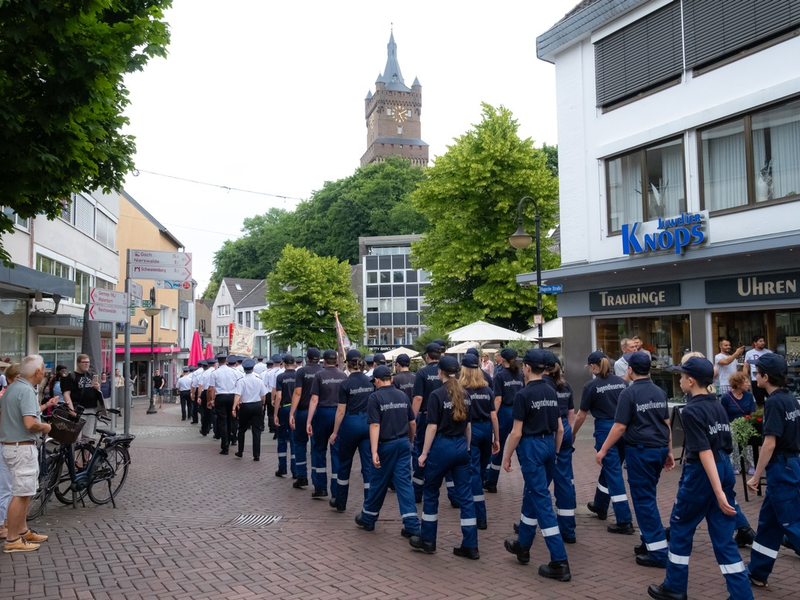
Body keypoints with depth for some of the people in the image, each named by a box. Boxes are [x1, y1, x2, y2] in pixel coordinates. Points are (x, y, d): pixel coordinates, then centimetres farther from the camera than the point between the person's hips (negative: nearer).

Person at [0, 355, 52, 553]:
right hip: (23, 447, -10)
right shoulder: (26, 390, -20)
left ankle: (23, 531, 28)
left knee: (24, 492, 19)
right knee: (21, 494, -3)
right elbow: (30, 423, -29)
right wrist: (44, 427, -10)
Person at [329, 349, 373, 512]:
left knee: (344, 463, 14)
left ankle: (340, 502, 26)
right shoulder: (370, 382, 2)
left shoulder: (345, 384, -10)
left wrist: (335, 432, -2)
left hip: (351, 424, -3)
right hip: (368, 423, 3)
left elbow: (341, 411, -10)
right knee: (368, 464, 3)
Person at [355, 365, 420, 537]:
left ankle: (368, 519, 28)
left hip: (386, 445, -4)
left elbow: (375, 426, -17)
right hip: (404, 443, 4)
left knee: (378, 483, 10)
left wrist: (374, 452, -19)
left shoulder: (375, 397, -9)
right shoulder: (402, 395, 7)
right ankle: (412, 525, -3)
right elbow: (412, 422, 11)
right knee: (404, 482, 3)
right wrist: (410, 441, 26)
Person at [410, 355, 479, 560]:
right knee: (465, 497, 7)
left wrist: (424, 453, -7)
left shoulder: (437, 395, -12)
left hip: (442, 446, -5)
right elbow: (468, 425, 12)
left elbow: (432, 427, -13)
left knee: (430, 494, 12)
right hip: (461, 447, 5)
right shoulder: (465, 395, 5)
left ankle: (427, 541, 21)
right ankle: (470, 546, 7)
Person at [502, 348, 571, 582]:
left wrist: (506, 457, -4)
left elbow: (516, 433, -14)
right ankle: (522, 546, 34)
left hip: (531, 447, -8)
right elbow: (560, 429, 10)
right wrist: (555, 452, 20)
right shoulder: (552, 393, 7)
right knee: (531, 495, 20)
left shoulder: (523, 395, -14)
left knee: (541, 501, -5)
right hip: (549, 444, 8)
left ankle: (560, 563, -5)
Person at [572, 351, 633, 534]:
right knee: (609, 468, 22)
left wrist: (573, 434, 14)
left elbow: (581, 416, -1)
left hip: (605, 430, -6)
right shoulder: (621, 382, 6)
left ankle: (625, 521, -4)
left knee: (614, 473, -3)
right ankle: (600, 506, 39)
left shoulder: (591, 386, -7)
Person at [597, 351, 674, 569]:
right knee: (647, 495, 19)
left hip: (640, 450, -7)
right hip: (659, 449, 7)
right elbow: (667, 424, 12)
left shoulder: (629, 393, -13)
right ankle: (649, 540, 26)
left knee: (644, 499, -1)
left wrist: (603, 450, -7)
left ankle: (658, 552, 1)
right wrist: (669, 451, 20)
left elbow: (620, 427, -15)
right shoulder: (659, 392, 7)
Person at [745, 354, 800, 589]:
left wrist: (756, 476, -16)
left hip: (780, 468, -9)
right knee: (768, 521, 15)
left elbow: (769, 443, -21)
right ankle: (757, 573, 24)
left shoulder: (774, 402, -18)